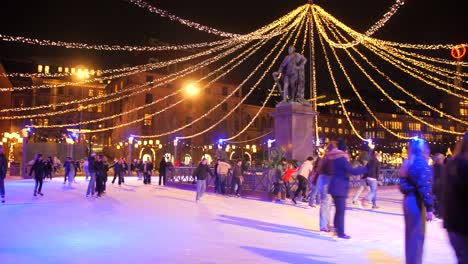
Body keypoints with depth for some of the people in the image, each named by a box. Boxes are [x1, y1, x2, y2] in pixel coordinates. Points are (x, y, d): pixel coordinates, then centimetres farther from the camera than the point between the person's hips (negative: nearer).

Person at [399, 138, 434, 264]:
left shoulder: (407, 163, 12)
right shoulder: (421, 163, -15)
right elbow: (424, 187, -21)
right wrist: (429, 208, -20)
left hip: (408, 200, 9)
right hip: (417, 202, -9)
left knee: (411, 234, 19)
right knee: (417, 236, 0)